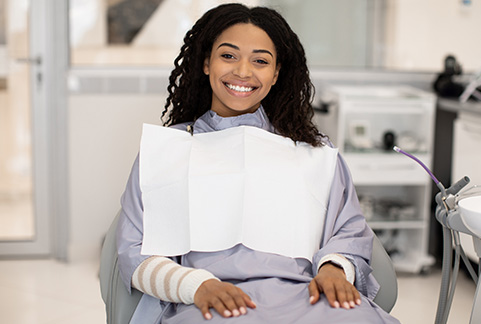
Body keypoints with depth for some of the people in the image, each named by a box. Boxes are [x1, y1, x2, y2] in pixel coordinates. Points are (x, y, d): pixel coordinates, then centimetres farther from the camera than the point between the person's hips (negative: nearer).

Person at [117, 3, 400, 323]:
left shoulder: (315, 149, 22)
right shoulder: (165, 148, 16)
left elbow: (350, 230, 15)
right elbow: (136, 252, 7)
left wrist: (334, 268, -10)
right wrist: (198, 285, -13)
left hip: (305, 295, 2)